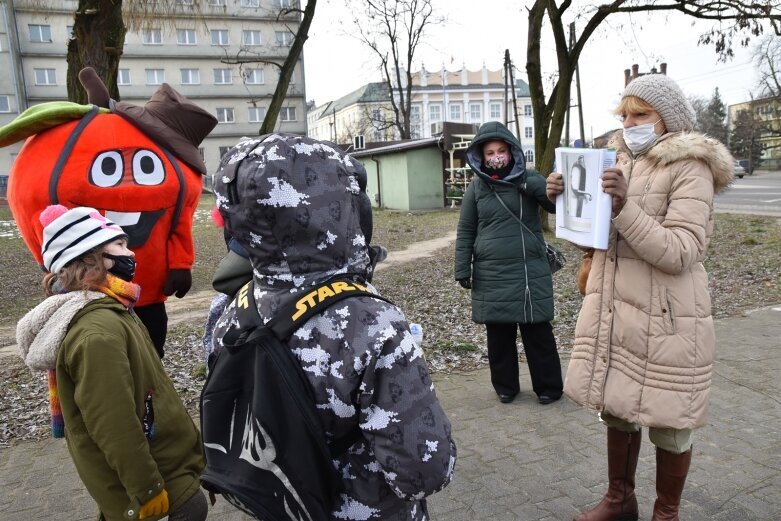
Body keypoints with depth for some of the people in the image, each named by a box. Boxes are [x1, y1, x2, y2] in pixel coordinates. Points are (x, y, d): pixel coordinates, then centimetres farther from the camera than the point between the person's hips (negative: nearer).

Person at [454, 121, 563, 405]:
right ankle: (505, 386, 25)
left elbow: (560, 204, -8)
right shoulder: (476, 186, 4)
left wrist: (530, 184, -21)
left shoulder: (529, 178, 3)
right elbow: (465, 232, 6)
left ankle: (548, 386, 22)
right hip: (491, 275, 1)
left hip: (530, 271, 0)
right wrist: (462, 270, 1)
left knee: (538, 331, 6)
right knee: (499, 334, 9)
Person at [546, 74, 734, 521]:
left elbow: (679, 253, -20)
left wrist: (624, 207, -30)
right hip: (612, 311, 6)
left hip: (665, 320, -6)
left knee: (667, 426, 8)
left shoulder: (691, 169, -9)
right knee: (617, 410, 17)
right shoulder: (621, 162, 10)